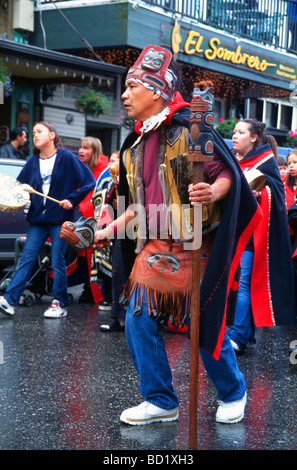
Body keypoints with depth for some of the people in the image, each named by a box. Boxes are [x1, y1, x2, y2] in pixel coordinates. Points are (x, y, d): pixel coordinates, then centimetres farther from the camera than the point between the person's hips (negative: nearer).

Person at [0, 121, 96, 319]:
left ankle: (60, 304, 11)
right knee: (27, 259, 0)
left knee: (58, 262, 1)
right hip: (38, 217, 4)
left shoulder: (67, 158, -4)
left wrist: (72, 200, -13)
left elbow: (89, 182, -5)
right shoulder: (33, 162, 11)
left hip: (60, 218, -4)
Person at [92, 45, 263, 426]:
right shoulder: (134, 146, 13)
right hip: (154, 249, 7)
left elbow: (228, 173, -12)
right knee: (138, 322, 1)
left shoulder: (189, 129, -9)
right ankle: (161, 402, 16)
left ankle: (233, 394, 27)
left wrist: (212, 192, -31)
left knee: (206, 326, 3)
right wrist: (109, 231, 14)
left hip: (193, 248, -6)